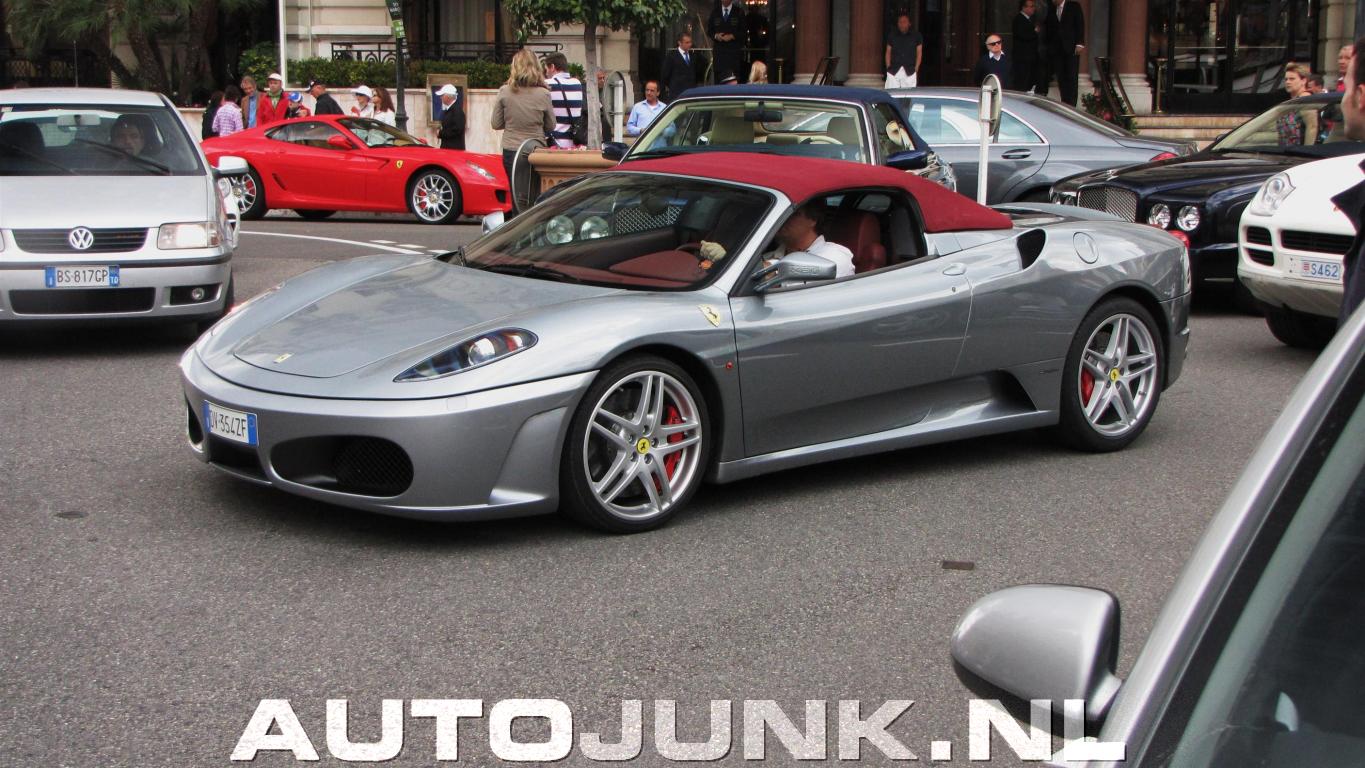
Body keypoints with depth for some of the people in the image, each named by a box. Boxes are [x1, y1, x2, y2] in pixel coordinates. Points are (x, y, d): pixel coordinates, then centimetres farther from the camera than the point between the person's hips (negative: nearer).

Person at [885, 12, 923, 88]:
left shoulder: (916, 36, 5)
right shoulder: (892, 36, 9)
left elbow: (919, 53, 9)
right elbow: (888, 53, 14)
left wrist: (916, 70, 1)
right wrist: (888, 68, 3)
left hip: (909, 72, -1)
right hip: (893, 72, 1)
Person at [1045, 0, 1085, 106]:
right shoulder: (1051, 10, 14)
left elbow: (1080, 25, -2)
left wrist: (1079, 44, -11)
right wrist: (1049, 47, 8)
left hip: (1071, 48, -4)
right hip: (1056, 49, 4)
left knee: (1072, 77, -5)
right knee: (1060, 78, 1)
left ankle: (1071, 104, -5)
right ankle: (1064, 103, 4)